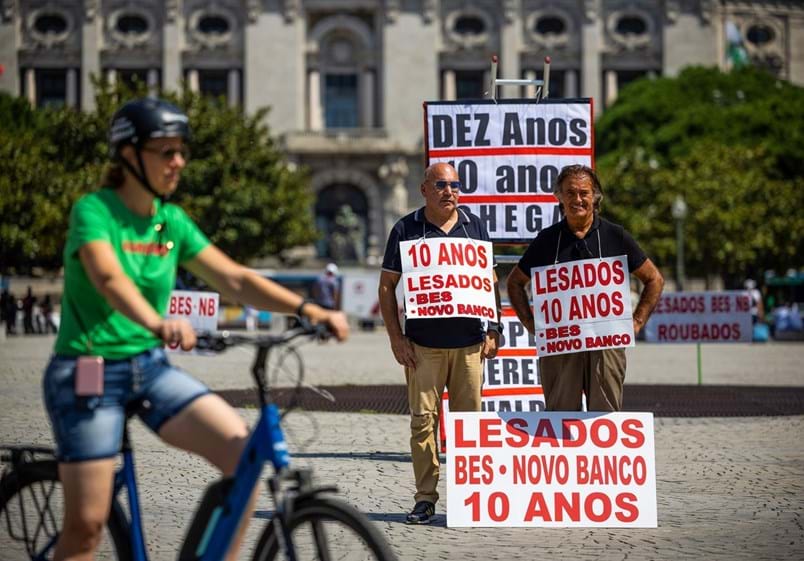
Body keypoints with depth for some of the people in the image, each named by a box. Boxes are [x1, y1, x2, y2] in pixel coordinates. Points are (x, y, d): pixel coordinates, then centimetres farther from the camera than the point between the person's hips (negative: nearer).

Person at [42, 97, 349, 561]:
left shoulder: (172, 222, 6)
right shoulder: (94, 211, -13)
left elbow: (234, 279, -1)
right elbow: (109, 278, -32)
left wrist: (308, 309, -15)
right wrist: (157, 324, -51)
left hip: (150, 368, 6)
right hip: (89, 373, -5)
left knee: (243, 450, -16)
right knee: (87, 523, -7)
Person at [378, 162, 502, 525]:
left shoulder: (474, 226, 10)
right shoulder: (406, 229, 3)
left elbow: (491, 281, 15)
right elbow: (387, 285, 4)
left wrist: (494, 331, 7)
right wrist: (396, 338, -4)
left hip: (469, 342, 2)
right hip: (423, 343, -2)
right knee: (423, 420, -3)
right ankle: (425, 499, 4)